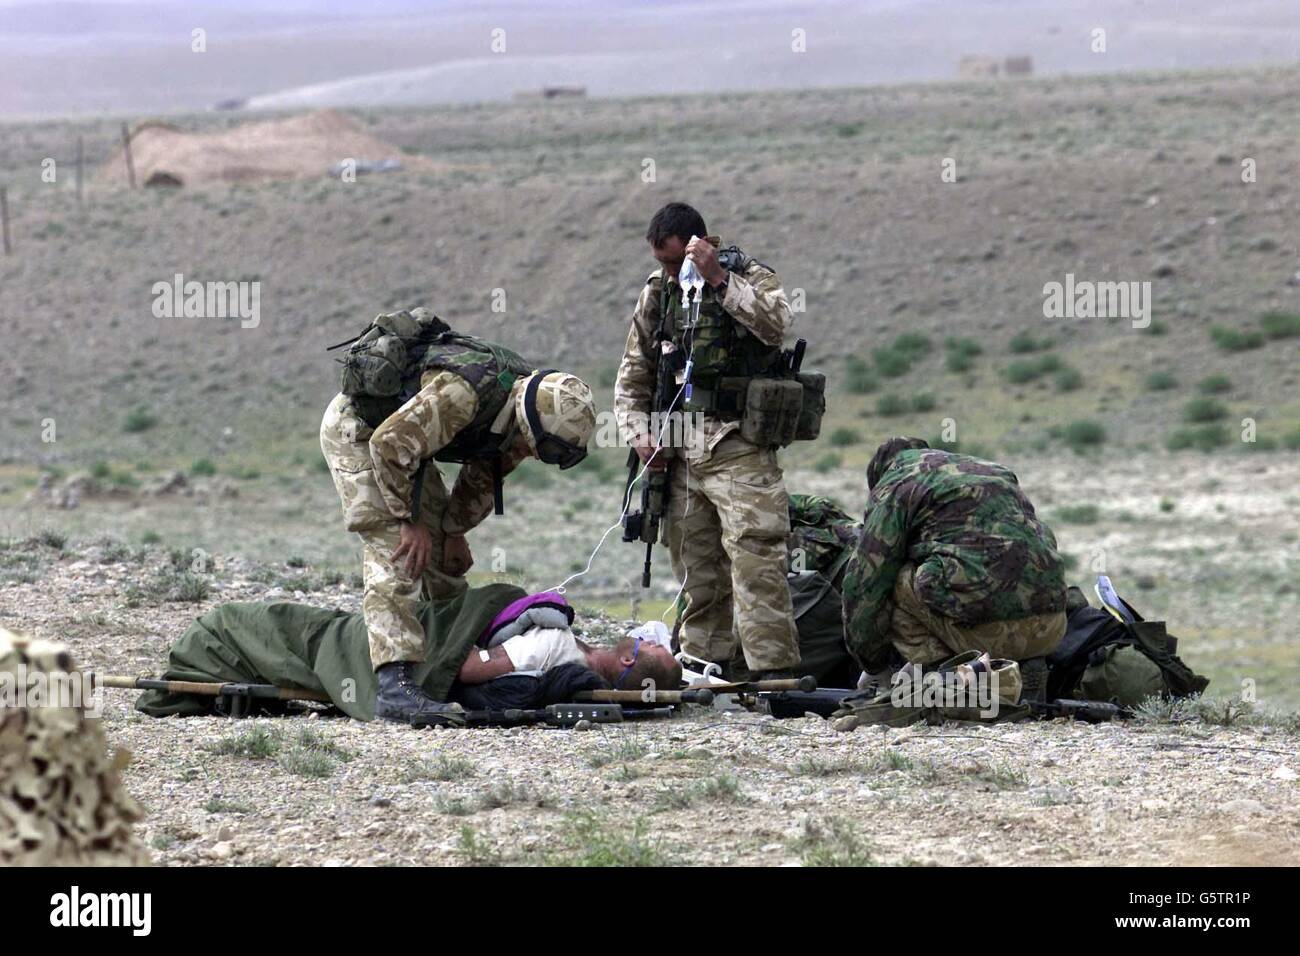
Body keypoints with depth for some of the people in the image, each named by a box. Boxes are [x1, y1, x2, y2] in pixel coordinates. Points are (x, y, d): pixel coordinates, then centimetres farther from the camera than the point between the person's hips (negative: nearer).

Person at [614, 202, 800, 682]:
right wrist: (640, 435, 7)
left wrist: (718, 279, -23)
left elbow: (776, 323, -23)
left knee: (754, 560, -15)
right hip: (678, 453, 5)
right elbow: (633, 376, 21)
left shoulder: (751, 279, 0)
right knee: (696, 570, 7)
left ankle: (771, 669, -19)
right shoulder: (657, 293, 14)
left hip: (738, 448, -5)